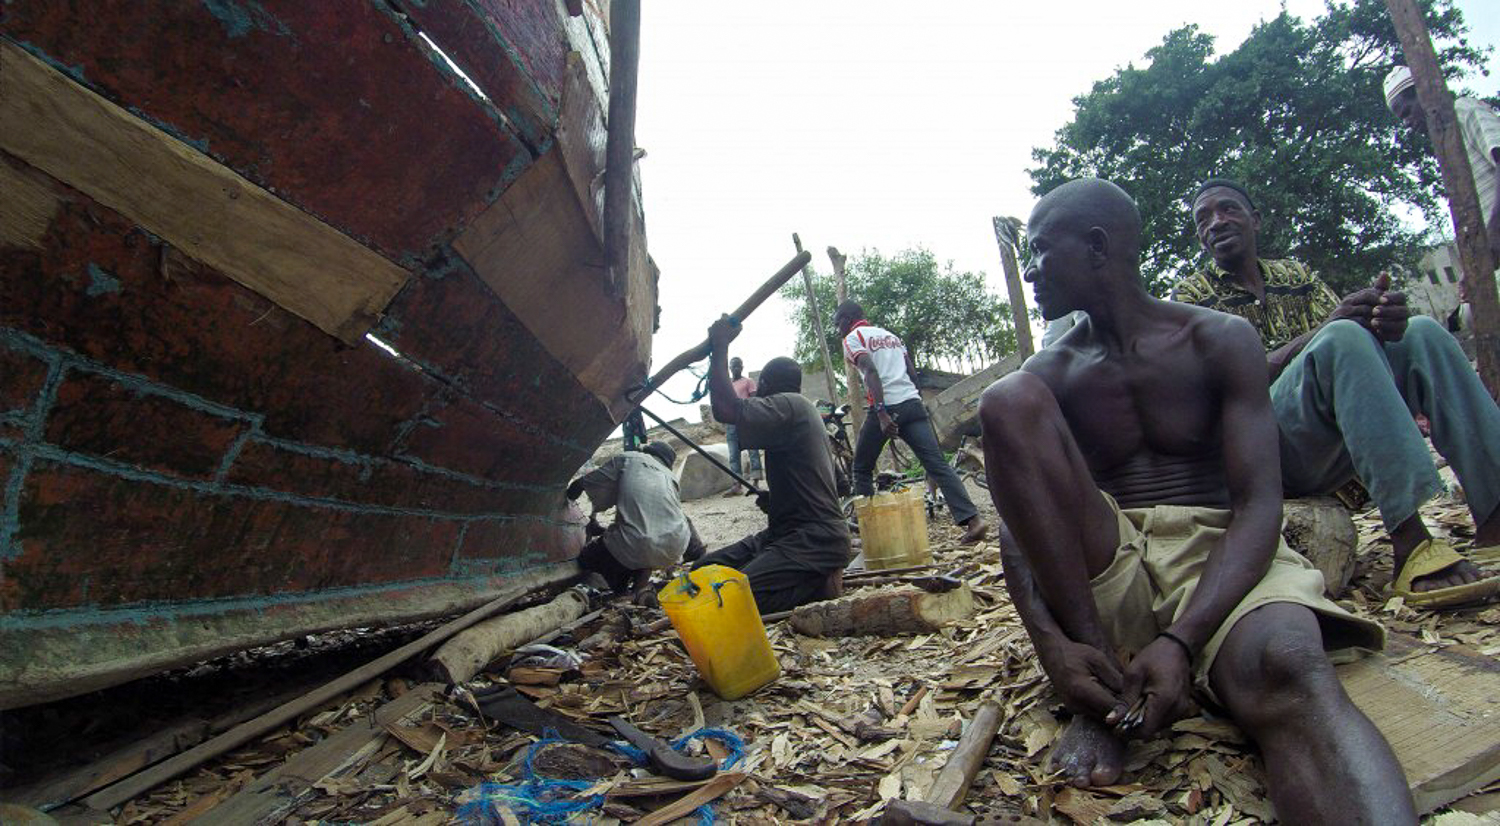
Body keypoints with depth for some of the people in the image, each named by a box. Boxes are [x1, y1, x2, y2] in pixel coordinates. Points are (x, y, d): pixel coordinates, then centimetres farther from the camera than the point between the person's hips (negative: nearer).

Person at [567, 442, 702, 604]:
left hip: (639, 548, -3)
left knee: (585, 559, 23)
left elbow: (591, 482, 10)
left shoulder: (629, 458, 14)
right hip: (675, 548, 3)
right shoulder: (670, 476, 26)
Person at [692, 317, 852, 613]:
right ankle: (808, 579, 5)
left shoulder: (789, 404, -12)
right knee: (703, 571, 3)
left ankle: (821, 584, -6)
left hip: (815, 539, -10)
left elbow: (726, 410, -25)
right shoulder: (800, 410, 19)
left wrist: (720, 347, -16)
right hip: (787, 532, 10)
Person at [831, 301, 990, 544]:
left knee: (862, 469, 12)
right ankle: (973, 519, -14)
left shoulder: (852, 338, 5)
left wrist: (881, 413, -21)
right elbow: (913, 374, 20)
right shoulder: (890, 335, 27)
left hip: (886, 407, -6)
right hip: (913, 403, 6)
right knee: (937, 464, -1)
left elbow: (871, 372, -13)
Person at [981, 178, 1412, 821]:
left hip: (1217, 559, -1)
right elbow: (1015, 523, -1)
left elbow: (1258, 504, -9)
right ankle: (1099, 679, -23)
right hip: (1101, 572, 2)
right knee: (1006, 401, -21)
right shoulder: (1049, 375, 8)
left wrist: (1180, 641, -26)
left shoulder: (1219, 340, 2)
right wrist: (1049, 641, -21)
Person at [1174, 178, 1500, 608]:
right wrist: (1320, 333, -23)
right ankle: (1410, 542, -39)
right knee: (1343, 338, -28)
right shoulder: (1191, 295, 6)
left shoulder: (1296, 275, 22)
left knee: (1422, 333, -11)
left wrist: (1386, 319, -18)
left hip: (1331, 452, 6)